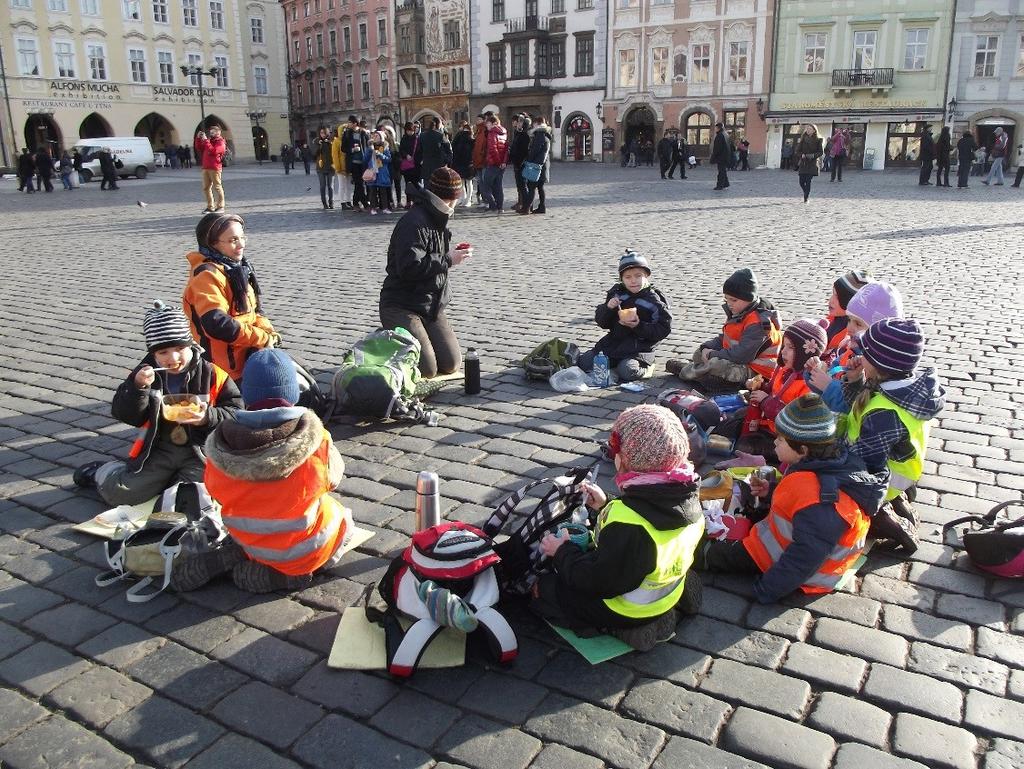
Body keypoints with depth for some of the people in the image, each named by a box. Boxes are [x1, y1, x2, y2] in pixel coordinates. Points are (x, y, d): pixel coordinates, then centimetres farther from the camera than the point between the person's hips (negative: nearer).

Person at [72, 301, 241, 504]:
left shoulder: (212, 374, -7)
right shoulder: (148, 373, 0)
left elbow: (235, 410, -6)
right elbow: (125, 415, -3)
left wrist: (208, 417, -24)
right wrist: (137, 387, -20)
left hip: (199, 451, -2)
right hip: (158, 449, 2)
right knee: (117, 493, -7)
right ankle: (102, 472, 30)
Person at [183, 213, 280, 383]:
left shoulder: (237, 268, 12)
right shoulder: (206, 276, -17)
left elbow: (254, 310, 19)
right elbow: (217, 324, -27)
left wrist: (267, 331, -3)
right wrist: (262, 338, -19)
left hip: (250, 354, 9)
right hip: (229, 367, -9)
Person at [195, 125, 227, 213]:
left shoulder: (220, 142, -4)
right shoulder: (209, 140, 20)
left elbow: (212, 151, -20)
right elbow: (199, 149, 23)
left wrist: (206, 140, -16)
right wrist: (198, 138, 11)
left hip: (215, 168, -8)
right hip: (206, 168, 8)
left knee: (217, 187, -6)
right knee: (206, 188, 8)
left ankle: (220, 207, -3)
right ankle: (210, 207, 13)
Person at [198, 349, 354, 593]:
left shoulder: (220, 448, -17)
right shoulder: (315, 440, -24)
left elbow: (216, 492, 0)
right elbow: (332, 478, -6)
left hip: (250, 545, 5)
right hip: (306, 552, -4)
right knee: (342, 518, 28)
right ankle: (288, 573, 6)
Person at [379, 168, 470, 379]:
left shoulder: (437, 220, 14)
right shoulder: (414, 223, -18)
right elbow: (409, 268, -28)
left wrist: (453, 254, 9)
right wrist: (448, 260, -21)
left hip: (432, 307, 9)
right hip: (401, 307, -9)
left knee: (451, 365, -2)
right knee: (427, 369, -18)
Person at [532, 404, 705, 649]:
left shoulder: (629, 523, -39)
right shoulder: (687, 495, -14)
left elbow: (599, 582, -27)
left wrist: (563, 551, -12)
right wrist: (606, 507, 6)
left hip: (629, 612, -8)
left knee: (543, 588, 10)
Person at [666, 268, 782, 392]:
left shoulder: (759, 323, -25)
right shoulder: (738, 313, 7)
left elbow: (741, 355, -28)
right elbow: (723, 338, 15)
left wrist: (712, 354, -19)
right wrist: (707, 348, -4)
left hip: (754, 372, -10)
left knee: (717, 365, -29)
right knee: (700, 353, 14)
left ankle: (690, 370, -7)